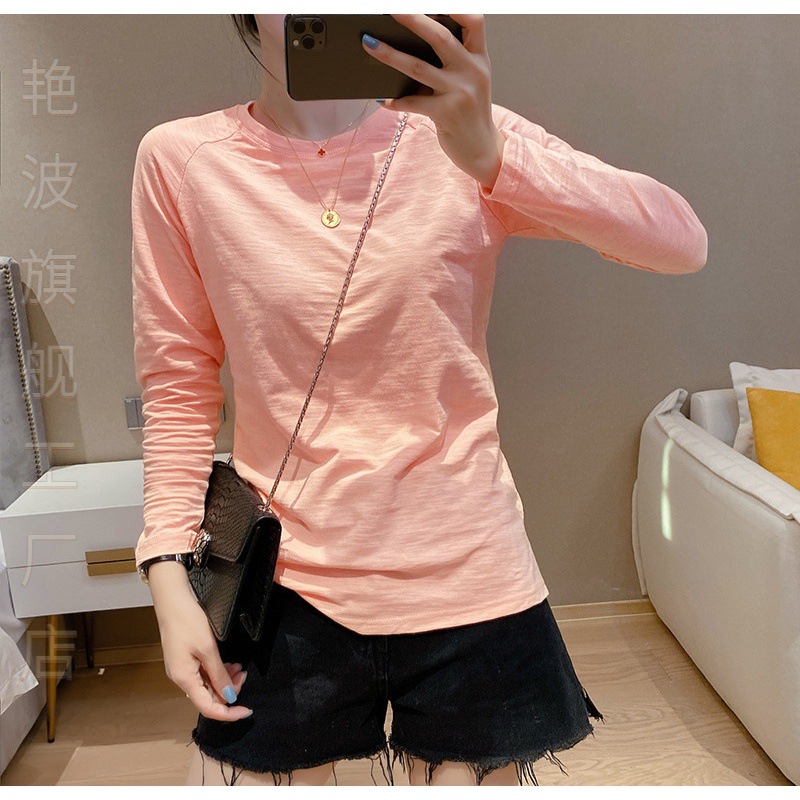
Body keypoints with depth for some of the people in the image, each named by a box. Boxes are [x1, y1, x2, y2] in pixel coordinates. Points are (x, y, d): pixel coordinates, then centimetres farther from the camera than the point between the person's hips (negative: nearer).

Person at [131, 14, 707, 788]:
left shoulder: (458, 141, -5)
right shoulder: (180, 160, -3)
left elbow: (682, 242, -13)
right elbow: (178, 384, 1)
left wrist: (489, 155, -27)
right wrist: (168, 578, -2)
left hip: (465, 579, 0)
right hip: (282, 585, 1)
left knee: (472, 769, 16)